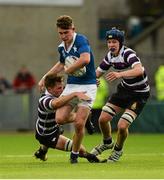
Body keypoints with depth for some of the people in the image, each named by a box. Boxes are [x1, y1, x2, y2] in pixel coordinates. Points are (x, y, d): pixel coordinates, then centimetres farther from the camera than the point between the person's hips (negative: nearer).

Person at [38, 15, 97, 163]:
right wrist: (45, 78, 29)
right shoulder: (62, 47, 9)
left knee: (79, 124, -12)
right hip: (71, 85, 7)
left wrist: (67, 71, -17)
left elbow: (85, 59, -33)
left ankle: (75, 154, 9)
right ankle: (84, 118, 21)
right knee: (60, 119, -10)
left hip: (87, 86, -7)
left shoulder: (81, 40, -14)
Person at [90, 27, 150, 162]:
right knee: (103, 119, 2)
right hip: (124, 89, 7)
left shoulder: (128, 54, -27)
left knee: (122, 126, -17)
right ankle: (107, 143, 34)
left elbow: (139, 70, -47)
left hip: (139, 94, -7)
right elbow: (98, 73, 11)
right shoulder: (110, 56, -2)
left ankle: (118, 150, 15)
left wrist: (120, 74, -61)